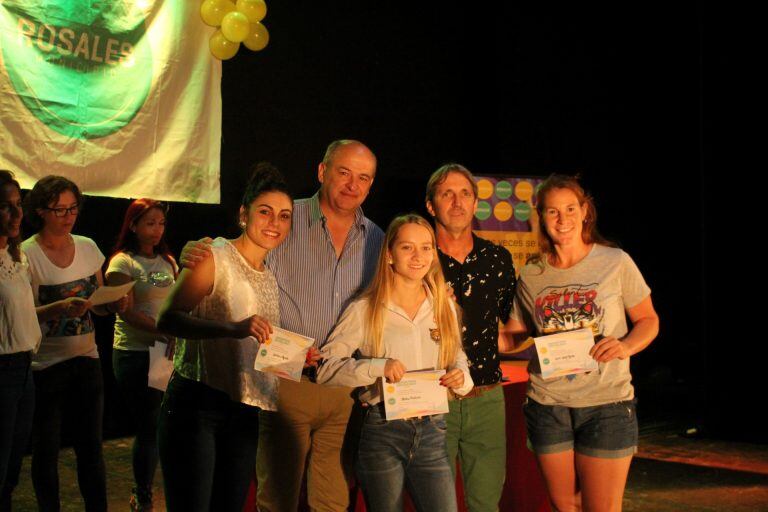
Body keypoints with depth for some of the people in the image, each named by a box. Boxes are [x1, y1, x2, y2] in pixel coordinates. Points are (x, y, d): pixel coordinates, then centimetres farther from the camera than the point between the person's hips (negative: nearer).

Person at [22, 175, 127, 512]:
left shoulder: (87, 248, 6)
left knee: (91, 447, 8)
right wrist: (60, 308, -27)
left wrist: (115, 304, -8)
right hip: (46, 366, -4)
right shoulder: (26, 254, -9)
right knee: (46, 450, 5)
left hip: (86, 361, 4)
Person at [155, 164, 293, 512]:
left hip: (244, 412, 7)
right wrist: (234, 328, -32)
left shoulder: (271, 277, 14)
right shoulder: (215, 256, -8)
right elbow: (167, 319, -19)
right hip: (196, 404, -7)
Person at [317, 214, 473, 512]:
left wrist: (460, 377, -6)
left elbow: (457, 358, 17)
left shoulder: (443, 305, 8)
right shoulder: (365, 310, -5)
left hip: (432, 431, 3)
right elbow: (324, 367, -8)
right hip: (382, 432, -3)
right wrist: (377, 367, -22)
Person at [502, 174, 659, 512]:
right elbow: (515, 337, 9)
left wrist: (626, 346, -17)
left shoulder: (615, 262, -4)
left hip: (606, 402, -2)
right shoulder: (531, 275, 4)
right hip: (547, 404, 3)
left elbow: (648, 320, 3)